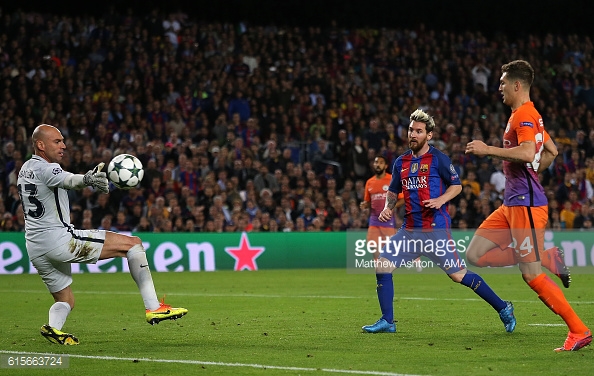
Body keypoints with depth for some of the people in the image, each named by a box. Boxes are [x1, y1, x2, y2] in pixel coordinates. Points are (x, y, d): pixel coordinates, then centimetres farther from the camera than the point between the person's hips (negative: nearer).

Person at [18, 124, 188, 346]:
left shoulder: (25, 169, 16)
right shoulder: (45, 168, -12)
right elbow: (67, 180, -34)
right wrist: (87, 180, -52)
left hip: (35, 248, 9)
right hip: (58, 238, -9)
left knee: (65, 301, 20)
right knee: (132, 244, -5)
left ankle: (53, 327, -14)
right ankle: (153, 307, -13)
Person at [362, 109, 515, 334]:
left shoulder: (438, 159, -4)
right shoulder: (401, 162, 12)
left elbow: (457, 186, 0)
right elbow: (393, 191, 23)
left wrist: (441, 200, -17)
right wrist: (388, 207, 4)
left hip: (436, 229, -6)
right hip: (410, 229, 6)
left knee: (458, 275, -7)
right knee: (382, 265, -4)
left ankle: (503, 309, 6)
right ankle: (387, 321, 5)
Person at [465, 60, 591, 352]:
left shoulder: (524, 115, -13)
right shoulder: (530, 115, 18)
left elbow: (527, 153, -29)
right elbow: (551, 152, 28)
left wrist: (488, 150, -20)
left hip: (526, 204, -10)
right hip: (512, 204, 10)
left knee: (531, 275, -9)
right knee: (474, 255, 4)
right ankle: (546, 256, 8)